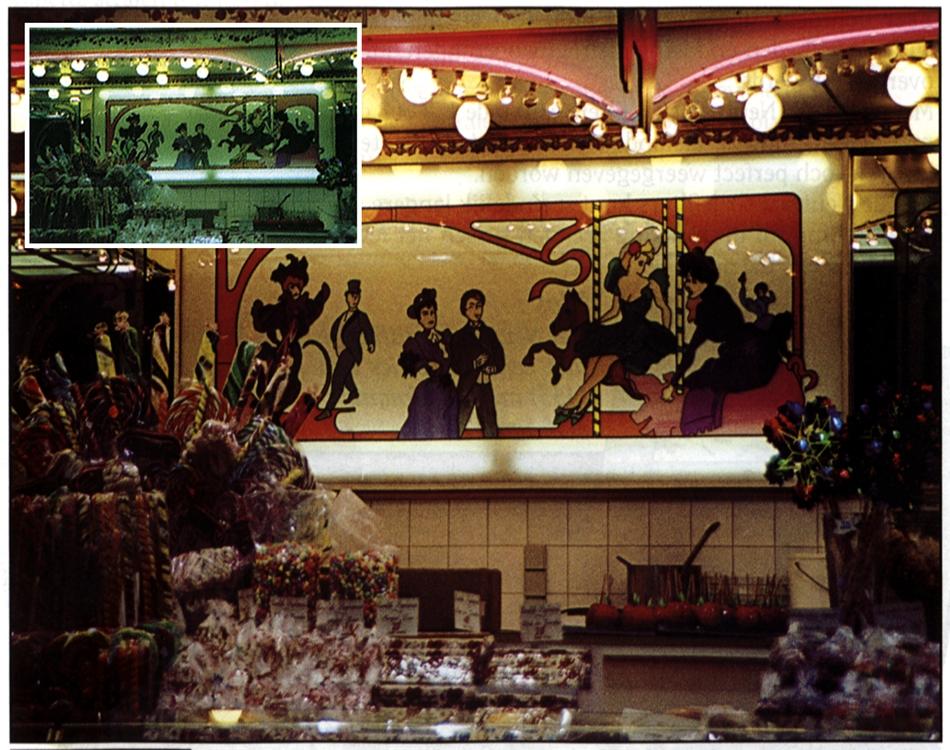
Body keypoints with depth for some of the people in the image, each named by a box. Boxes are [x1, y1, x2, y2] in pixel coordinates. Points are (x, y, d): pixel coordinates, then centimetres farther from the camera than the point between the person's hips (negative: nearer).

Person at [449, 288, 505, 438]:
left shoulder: (489, 333, 13)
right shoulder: (459, 336, 3)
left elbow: (500, 361, 7)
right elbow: (456, 365, -6)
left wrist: (489, 367, -12)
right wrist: (474, 364, -18)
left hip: (485, 387, 3)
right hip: (467, 387, -3)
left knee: (490, 429, 3)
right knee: (456, 429, -8)